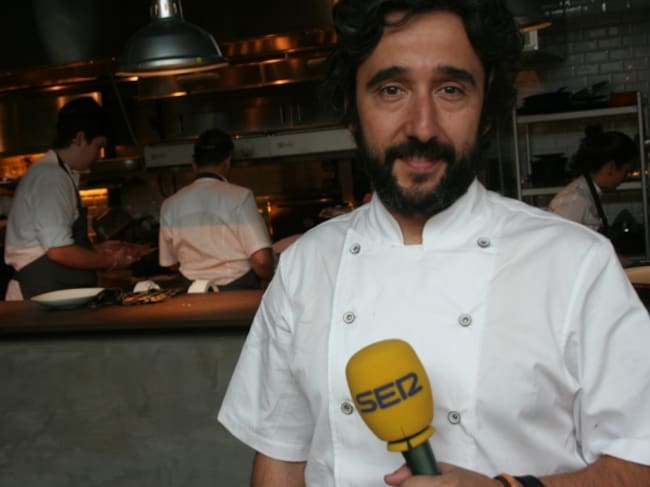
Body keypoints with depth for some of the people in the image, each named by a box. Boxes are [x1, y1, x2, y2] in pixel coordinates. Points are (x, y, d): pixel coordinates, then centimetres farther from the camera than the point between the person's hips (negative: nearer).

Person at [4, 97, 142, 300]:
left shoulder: (49, 172, 15)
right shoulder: (52, 177, -14)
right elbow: (59, 251, -20)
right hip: (43, 294, -9)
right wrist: (111, 261, -7)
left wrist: (97, 249, 16)